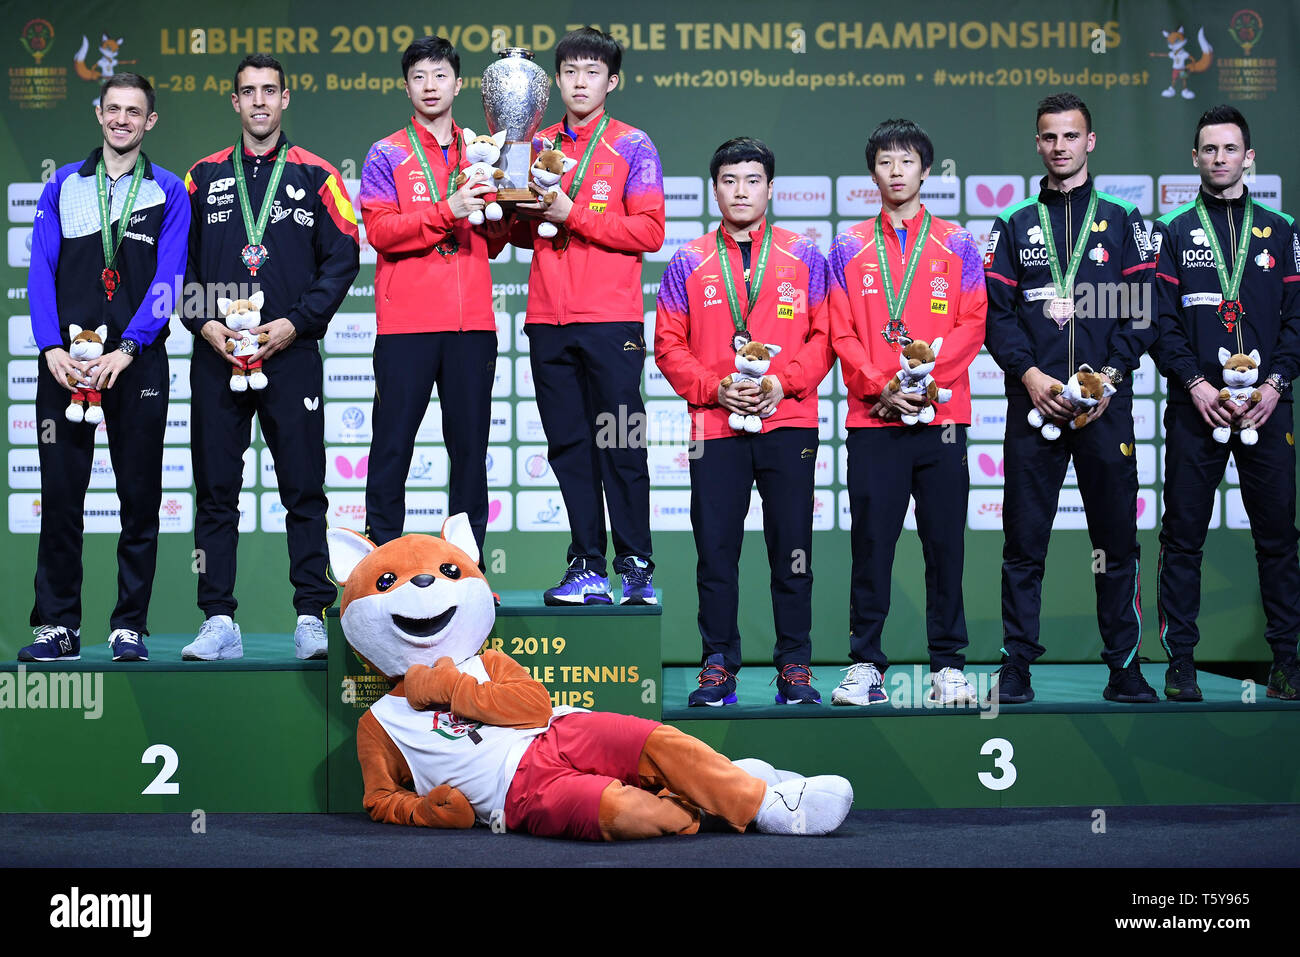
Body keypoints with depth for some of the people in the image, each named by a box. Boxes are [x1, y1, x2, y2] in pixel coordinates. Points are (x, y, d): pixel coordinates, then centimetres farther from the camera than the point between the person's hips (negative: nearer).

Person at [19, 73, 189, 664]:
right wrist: (52, 349, -9)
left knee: (140, 497, 1)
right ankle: (57, 626, 7)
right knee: (60, 493, 0)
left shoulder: (168, 193, 8)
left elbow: (167, 279, -2)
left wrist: (126, 349, -14)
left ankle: (130, 626, 10)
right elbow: (40, 272, 5)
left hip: (136, 362, -1)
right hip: (66, 362, 1)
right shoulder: (63, 186, 13)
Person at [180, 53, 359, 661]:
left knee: (303, 490, -1)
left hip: (291, 354, -2)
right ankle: (219, 622, 8)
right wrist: (204, 322, -4)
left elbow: (343, 257, 2)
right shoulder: (203, 177, 13)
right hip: (216, 355, 2)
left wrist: (295, 322, -8)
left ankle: (311, 618, 5)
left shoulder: (314, 176, 7)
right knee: (215, 490, 2)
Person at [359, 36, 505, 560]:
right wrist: (447, 211, -17)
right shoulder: (387, 155, 6)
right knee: (393, 444, -3)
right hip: (406, 321, -3)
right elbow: (380, 231, -8)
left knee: (470, 445, 4)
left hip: (472, 321, 3)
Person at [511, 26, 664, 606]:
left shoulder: (632, 146, 3)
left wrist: (572, 214, -12)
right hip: (548, 319, 4)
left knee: (621, 448, -3)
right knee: (569, 448, 4)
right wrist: (523, 220, -3)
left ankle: (636, 569, 4)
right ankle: (587, 569, 8)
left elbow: (649, 232, -7)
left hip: (610, 320, -4)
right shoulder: (538, 145, 16)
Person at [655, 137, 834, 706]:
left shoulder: (804, 258, 9)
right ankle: (719, 666, 9)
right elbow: (669, 344, 6)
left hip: (789, 424, 0)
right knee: (716, 551, 0)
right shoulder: (688, 263, 10)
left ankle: (795, 666, 10)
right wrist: (715, 388, -8)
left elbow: (825, 335, 5)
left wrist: (783, 383, -9)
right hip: (714, 426, 0)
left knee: (792, 549, 2)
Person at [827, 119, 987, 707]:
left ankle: (948, 664, 10)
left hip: (942, 416, 0)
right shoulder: (850, 247, 10)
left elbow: (972, 325, 2)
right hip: (871, 417, 0)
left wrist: (926, 378, -12)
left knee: (945, 541, 2)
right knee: (871, 541, 0)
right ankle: (865, 662, 8)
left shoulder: (956, 244, 9)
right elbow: (841, 333, 4)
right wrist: (882, 387, -10)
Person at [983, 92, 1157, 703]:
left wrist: (1110, 376, -10)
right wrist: (1030, 374, -10)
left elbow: (1142, 312, 4)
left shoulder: (1121, 222, 10)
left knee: (1117, 538, 2)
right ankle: (1017, 667, 8)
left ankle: (1124, 666, 10)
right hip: (1033, 403, 0)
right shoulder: (1014, 226, 12)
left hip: (1106, 405, 0)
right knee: (1024, 542, 1)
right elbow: (995, 314, 4)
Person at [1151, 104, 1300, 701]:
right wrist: (1196, 383, -12)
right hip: (1195, 407, -1)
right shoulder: (1173, 232, 7)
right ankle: (1180, 662, 8)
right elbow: (1160, 321, 1)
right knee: (1183, 535, 1)